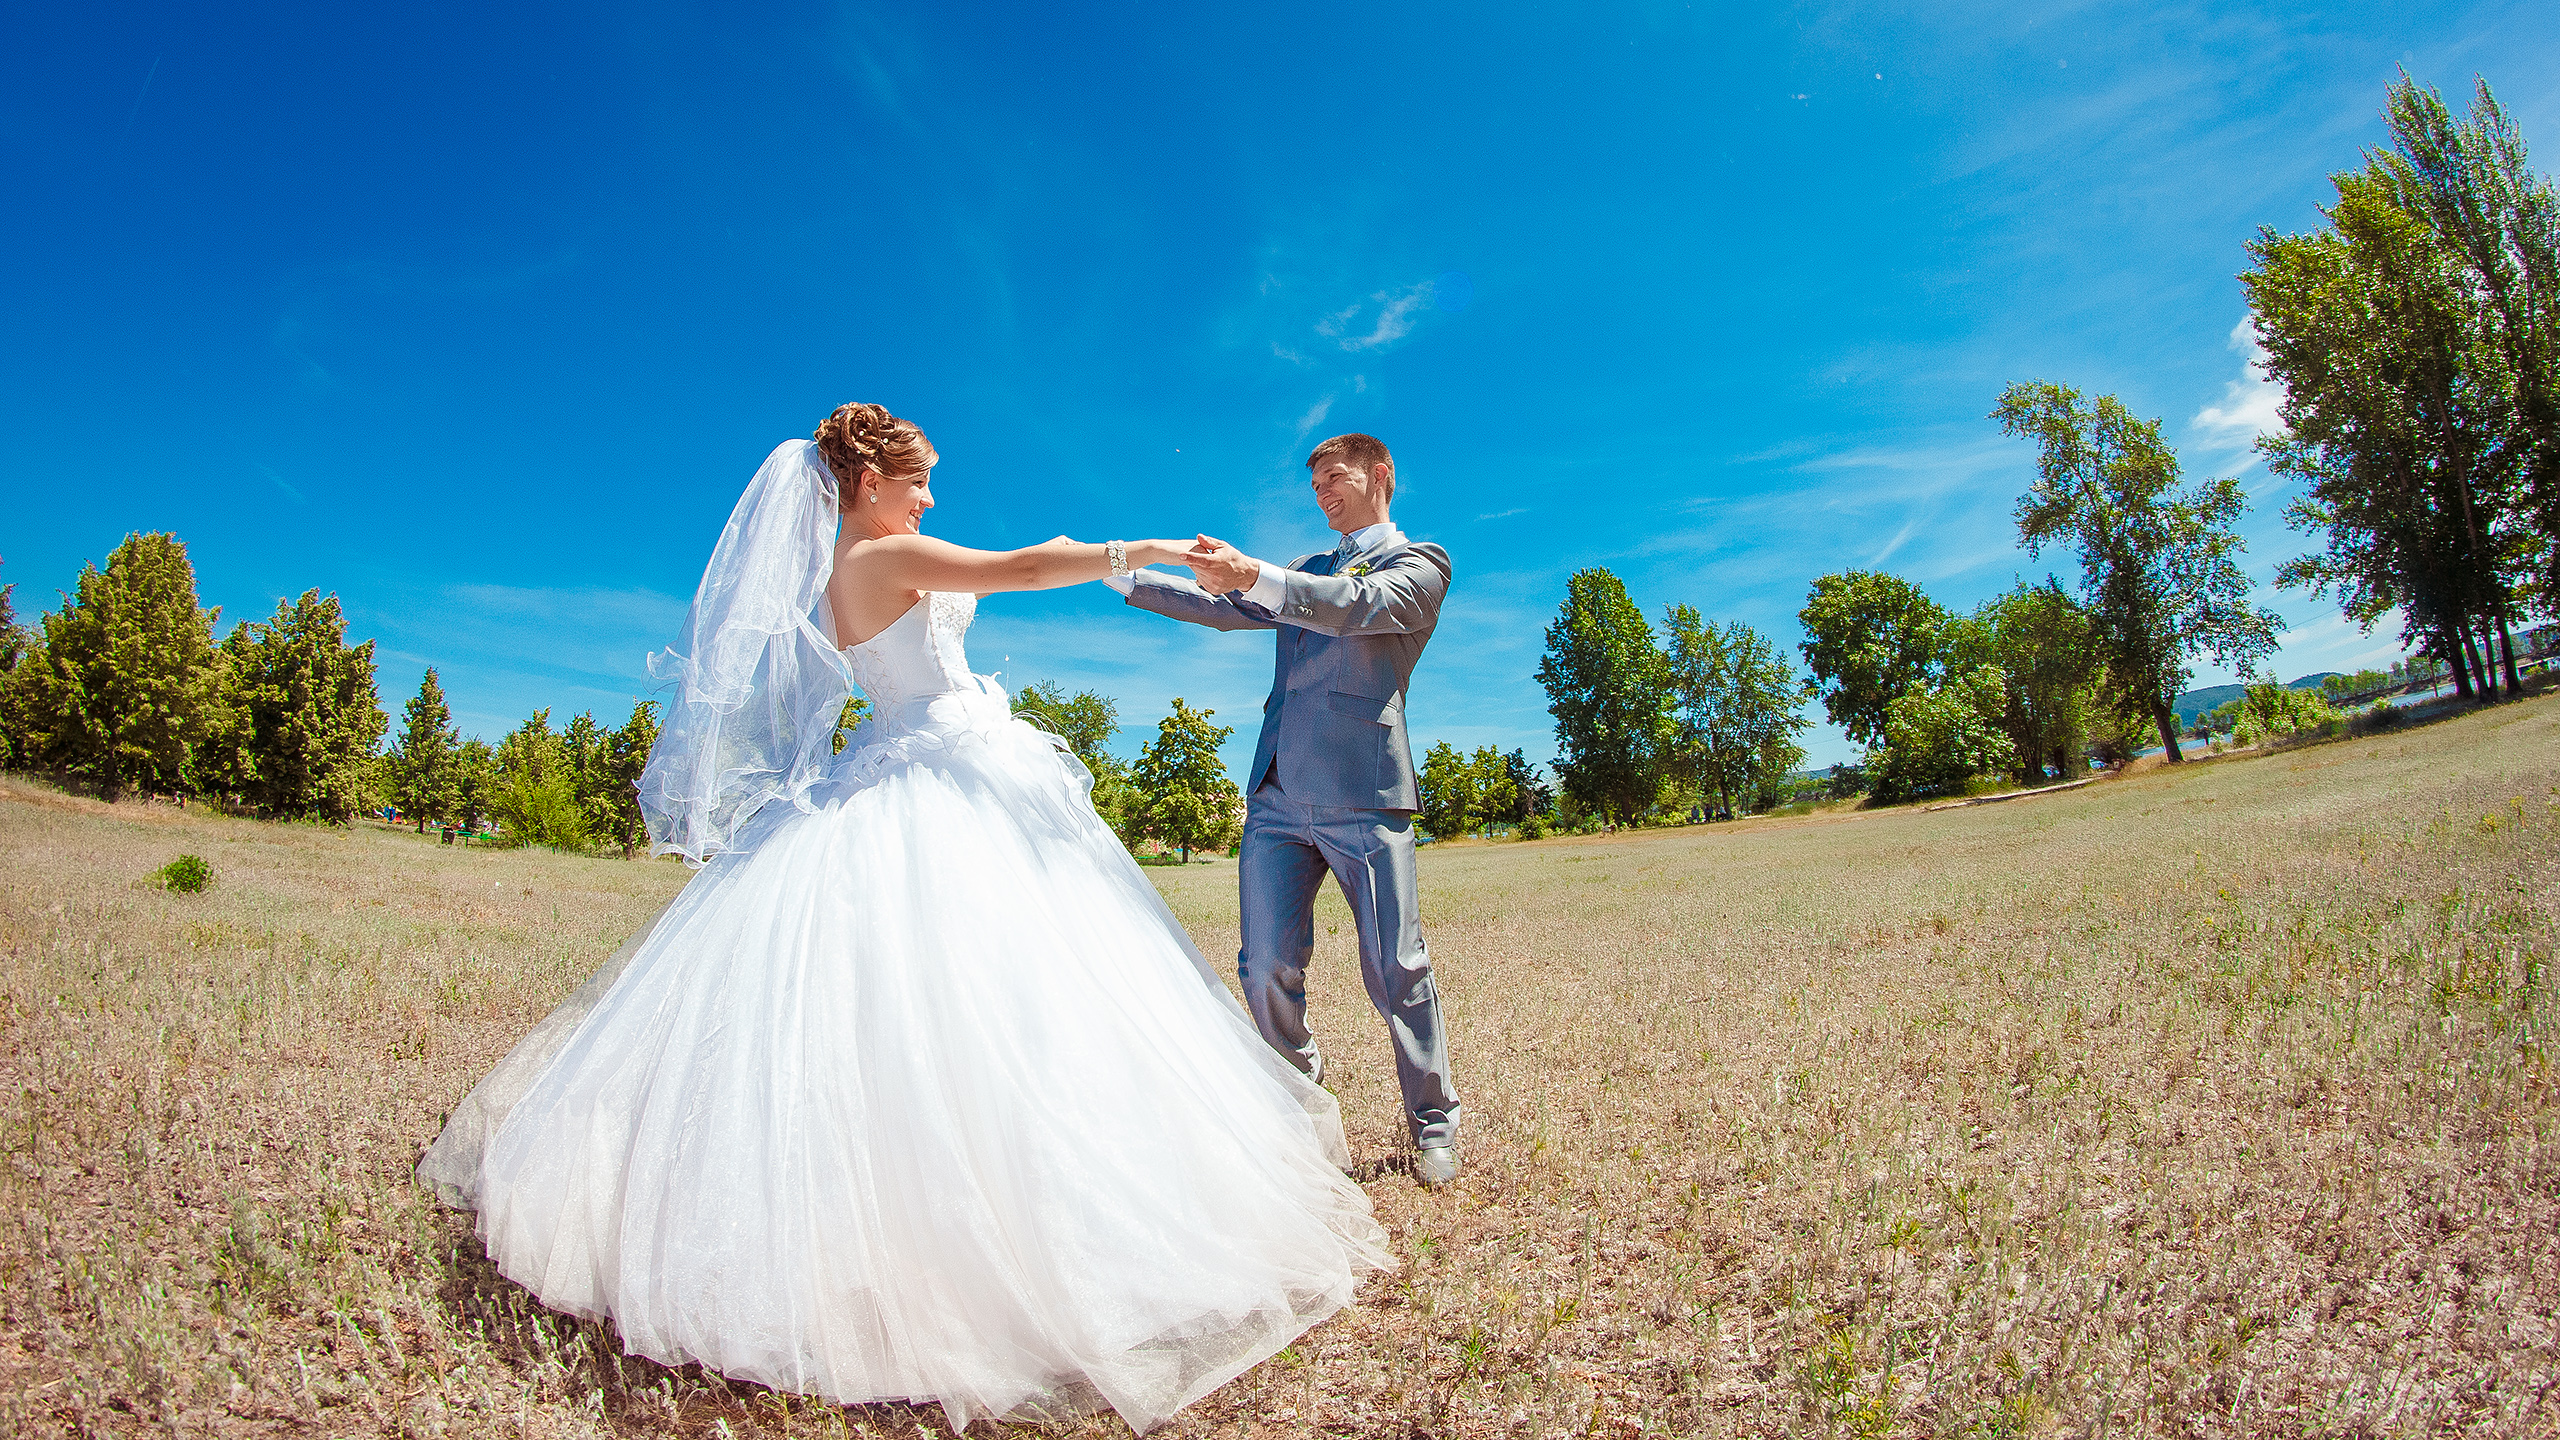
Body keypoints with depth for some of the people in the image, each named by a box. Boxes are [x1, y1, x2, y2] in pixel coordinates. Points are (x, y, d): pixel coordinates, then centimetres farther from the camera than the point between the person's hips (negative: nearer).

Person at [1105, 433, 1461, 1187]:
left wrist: (1255, 575, -27)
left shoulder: (1419, 563, 7)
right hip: (1277, 796, 5)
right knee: (1267, 969, 0)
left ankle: (1433, 1123, 20)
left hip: (1363, 795, -5)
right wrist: (1117, 571, 13)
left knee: (1395, 969, -1)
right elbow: (1225, 608, 20)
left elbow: (1361, 606, -13)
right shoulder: (1308, 571, 27)